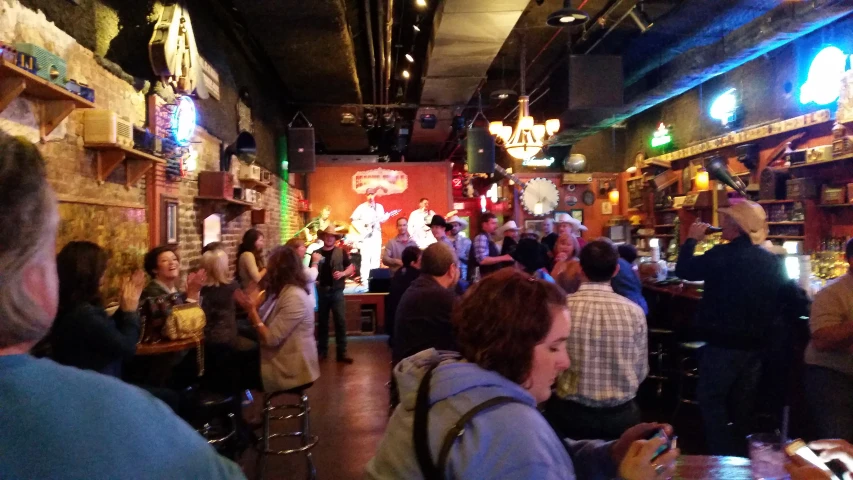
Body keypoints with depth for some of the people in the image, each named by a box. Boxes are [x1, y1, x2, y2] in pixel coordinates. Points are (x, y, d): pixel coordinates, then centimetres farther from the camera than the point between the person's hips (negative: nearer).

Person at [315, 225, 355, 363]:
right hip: (321, 291, 2)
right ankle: (322, 351, 21)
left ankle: (342, 353, 1)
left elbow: (351, 268, 3)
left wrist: (342, 273, -16)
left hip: (336, 291, -2)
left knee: (341, 321, -4)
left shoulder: (341, 252, 2)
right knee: (322, 322, 11)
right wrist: (314, 279, -6)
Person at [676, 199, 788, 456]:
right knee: (743, 403, 17)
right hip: (755, 344, 7)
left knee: (711, 399, 6)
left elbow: (683, 270, -10)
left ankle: (721, 456, 5)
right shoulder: (771, 260, 2)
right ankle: (741, 455, 27)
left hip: (723, 343, -7)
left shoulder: (723, 255, -18)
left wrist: (691, 240, 3)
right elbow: (781, 300, 10)